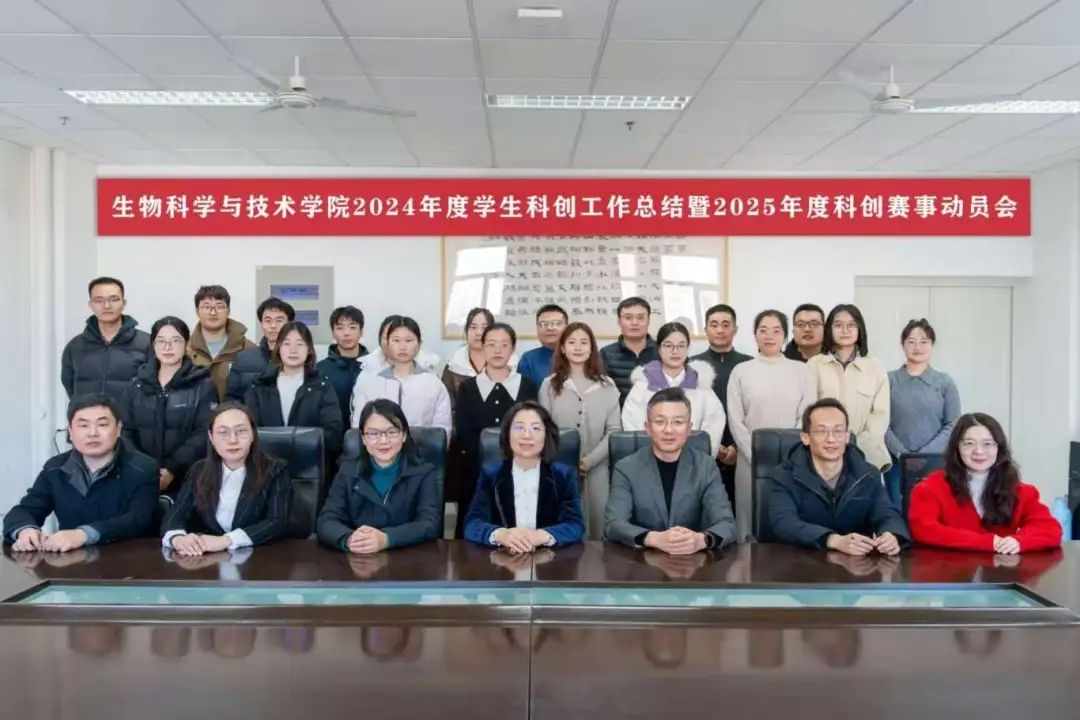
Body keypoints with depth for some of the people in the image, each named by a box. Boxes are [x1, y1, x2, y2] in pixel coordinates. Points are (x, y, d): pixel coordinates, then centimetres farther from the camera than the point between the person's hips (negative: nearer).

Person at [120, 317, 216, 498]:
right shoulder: (137, 385, 12)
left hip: (186, 480, -3)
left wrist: (173, 469, -18)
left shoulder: (204, 385, 0)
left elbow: (204, 434, -9)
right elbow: (125, 430, 5)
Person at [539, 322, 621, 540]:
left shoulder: (606, 385, 6)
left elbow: (614, 430, 2)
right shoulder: (550, 385, 5)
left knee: (597, 527, 2)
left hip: (597, 469, 1)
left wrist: (589, 460, -10)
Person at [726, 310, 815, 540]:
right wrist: (757, 458, -8)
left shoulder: (800, 370, 5)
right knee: (753, 522, 4)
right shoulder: (741, 371, 3)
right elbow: (735, 421, 0)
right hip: (752, 461, 0)